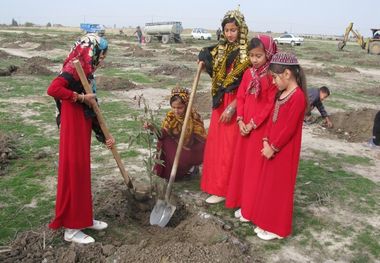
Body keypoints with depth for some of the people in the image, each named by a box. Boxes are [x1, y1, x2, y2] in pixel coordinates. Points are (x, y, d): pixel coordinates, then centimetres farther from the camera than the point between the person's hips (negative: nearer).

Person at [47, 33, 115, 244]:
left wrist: (104, 136, 16)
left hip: (82, 129, 9)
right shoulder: (75, 68, -12)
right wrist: (81, 97, -19)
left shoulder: (86, 72, 15)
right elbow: (53, 89, -29)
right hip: (73, 129, -9)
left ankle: (83, 218, 30)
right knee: (73, 172, -2)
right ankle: (71, 228, 10)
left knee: (82, 172, 16)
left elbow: (92, 110, 16)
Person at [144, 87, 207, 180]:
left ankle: (191, 167, 7)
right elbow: (162, 135, -16)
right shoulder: (170, 116, -11)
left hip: (193, 150, -5)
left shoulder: (194, 117, -23)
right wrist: (153, 128, -34)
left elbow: (202, 141, -19)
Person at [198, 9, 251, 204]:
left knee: (230, 146, 1)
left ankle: (222, 189, 12)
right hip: (220, 102, 7)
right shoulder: (219, 50, 8)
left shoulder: (248, 53, -13)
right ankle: (218, 184, 28)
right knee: (216, 143, 13)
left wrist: (233, 106, -21)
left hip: (237, 104, -7)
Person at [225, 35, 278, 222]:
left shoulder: (272, 76, -13)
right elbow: (240, 97, 8)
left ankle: (252, 208, 18)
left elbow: (271, 104, -16)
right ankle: (243, 203, 30)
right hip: (244, 127, 7)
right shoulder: (248, 73, 6)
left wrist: (253, 124, -15)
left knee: (255, 167, 3)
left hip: (261, 128, -6)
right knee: (241, 164, 14)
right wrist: (240, 121, -4)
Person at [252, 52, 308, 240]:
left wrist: (273, 147, -16)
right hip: (272, 148, 9)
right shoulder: (281, 94, 9)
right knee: (269, 186, 16)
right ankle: (267, 222, 31)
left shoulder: (298, 96, -20)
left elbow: (289, 128, -21)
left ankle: (277, 228, 18)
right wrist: (266, 141, 1)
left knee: (280, 188, 3)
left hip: (284, 151, -9)